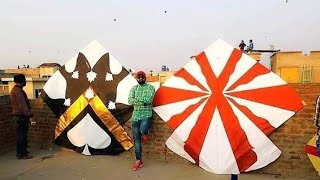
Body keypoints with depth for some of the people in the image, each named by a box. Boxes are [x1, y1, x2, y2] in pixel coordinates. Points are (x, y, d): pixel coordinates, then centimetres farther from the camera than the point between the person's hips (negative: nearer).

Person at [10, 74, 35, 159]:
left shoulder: (14, 90, 14)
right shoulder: (19, 91, -19)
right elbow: (23, 105, -24)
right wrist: (30, 116, -25)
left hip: (17, 115, 10)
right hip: (21, 116, -10)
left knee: (20, 134, 17)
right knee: (22, 135, -3)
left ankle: (20, 152, 27)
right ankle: (21, 154, 4)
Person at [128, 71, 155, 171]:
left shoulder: (150, 87, 1)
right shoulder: (133, 88, 10)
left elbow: (149, 100, -14)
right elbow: (130, 101, -6)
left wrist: (137, 99, -9)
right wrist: (143, 102, -17)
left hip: (146, 115, -3)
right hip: (135, 115, 3)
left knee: (142, 130, -32)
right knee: (136, 139, 5)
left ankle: (145, 134, 7)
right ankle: (138, 160, 17)